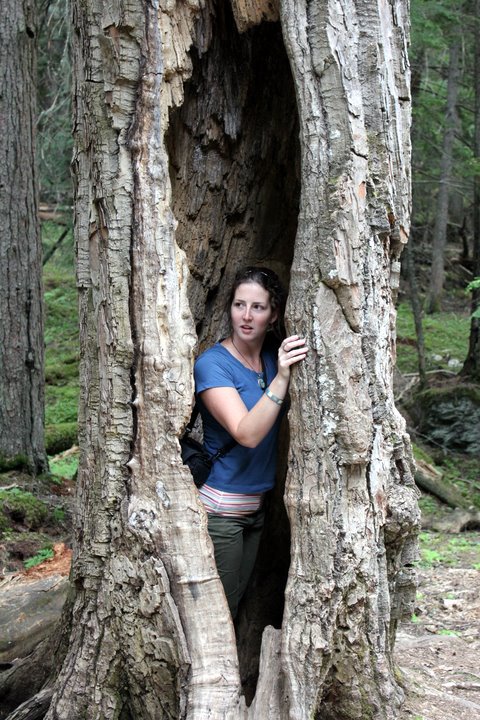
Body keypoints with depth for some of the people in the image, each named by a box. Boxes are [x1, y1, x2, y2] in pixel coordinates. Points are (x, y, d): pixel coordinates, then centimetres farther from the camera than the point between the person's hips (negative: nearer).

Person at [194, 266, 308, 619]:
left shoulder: (273, 357, 4)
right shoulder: (213, 364, -16)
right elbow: (248, 433, -27)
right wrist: (281, 378, -36)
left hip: (255, 506, 7)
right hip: (219, 508, -7)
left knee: (234, 606, 15)